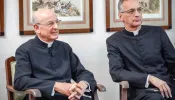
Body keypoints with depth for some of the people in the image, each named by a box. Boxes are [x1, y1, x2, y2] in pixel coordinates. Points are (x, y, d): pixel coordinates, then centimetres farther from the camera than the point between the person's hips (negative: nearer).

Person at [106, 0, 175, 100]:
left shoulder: (157, 32, 11)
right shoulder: (114, 41, 5)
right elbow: (116, 72, -5)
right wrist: (149, 78, -16)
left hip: (167, 86, 2)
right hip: (141, 90, -2)